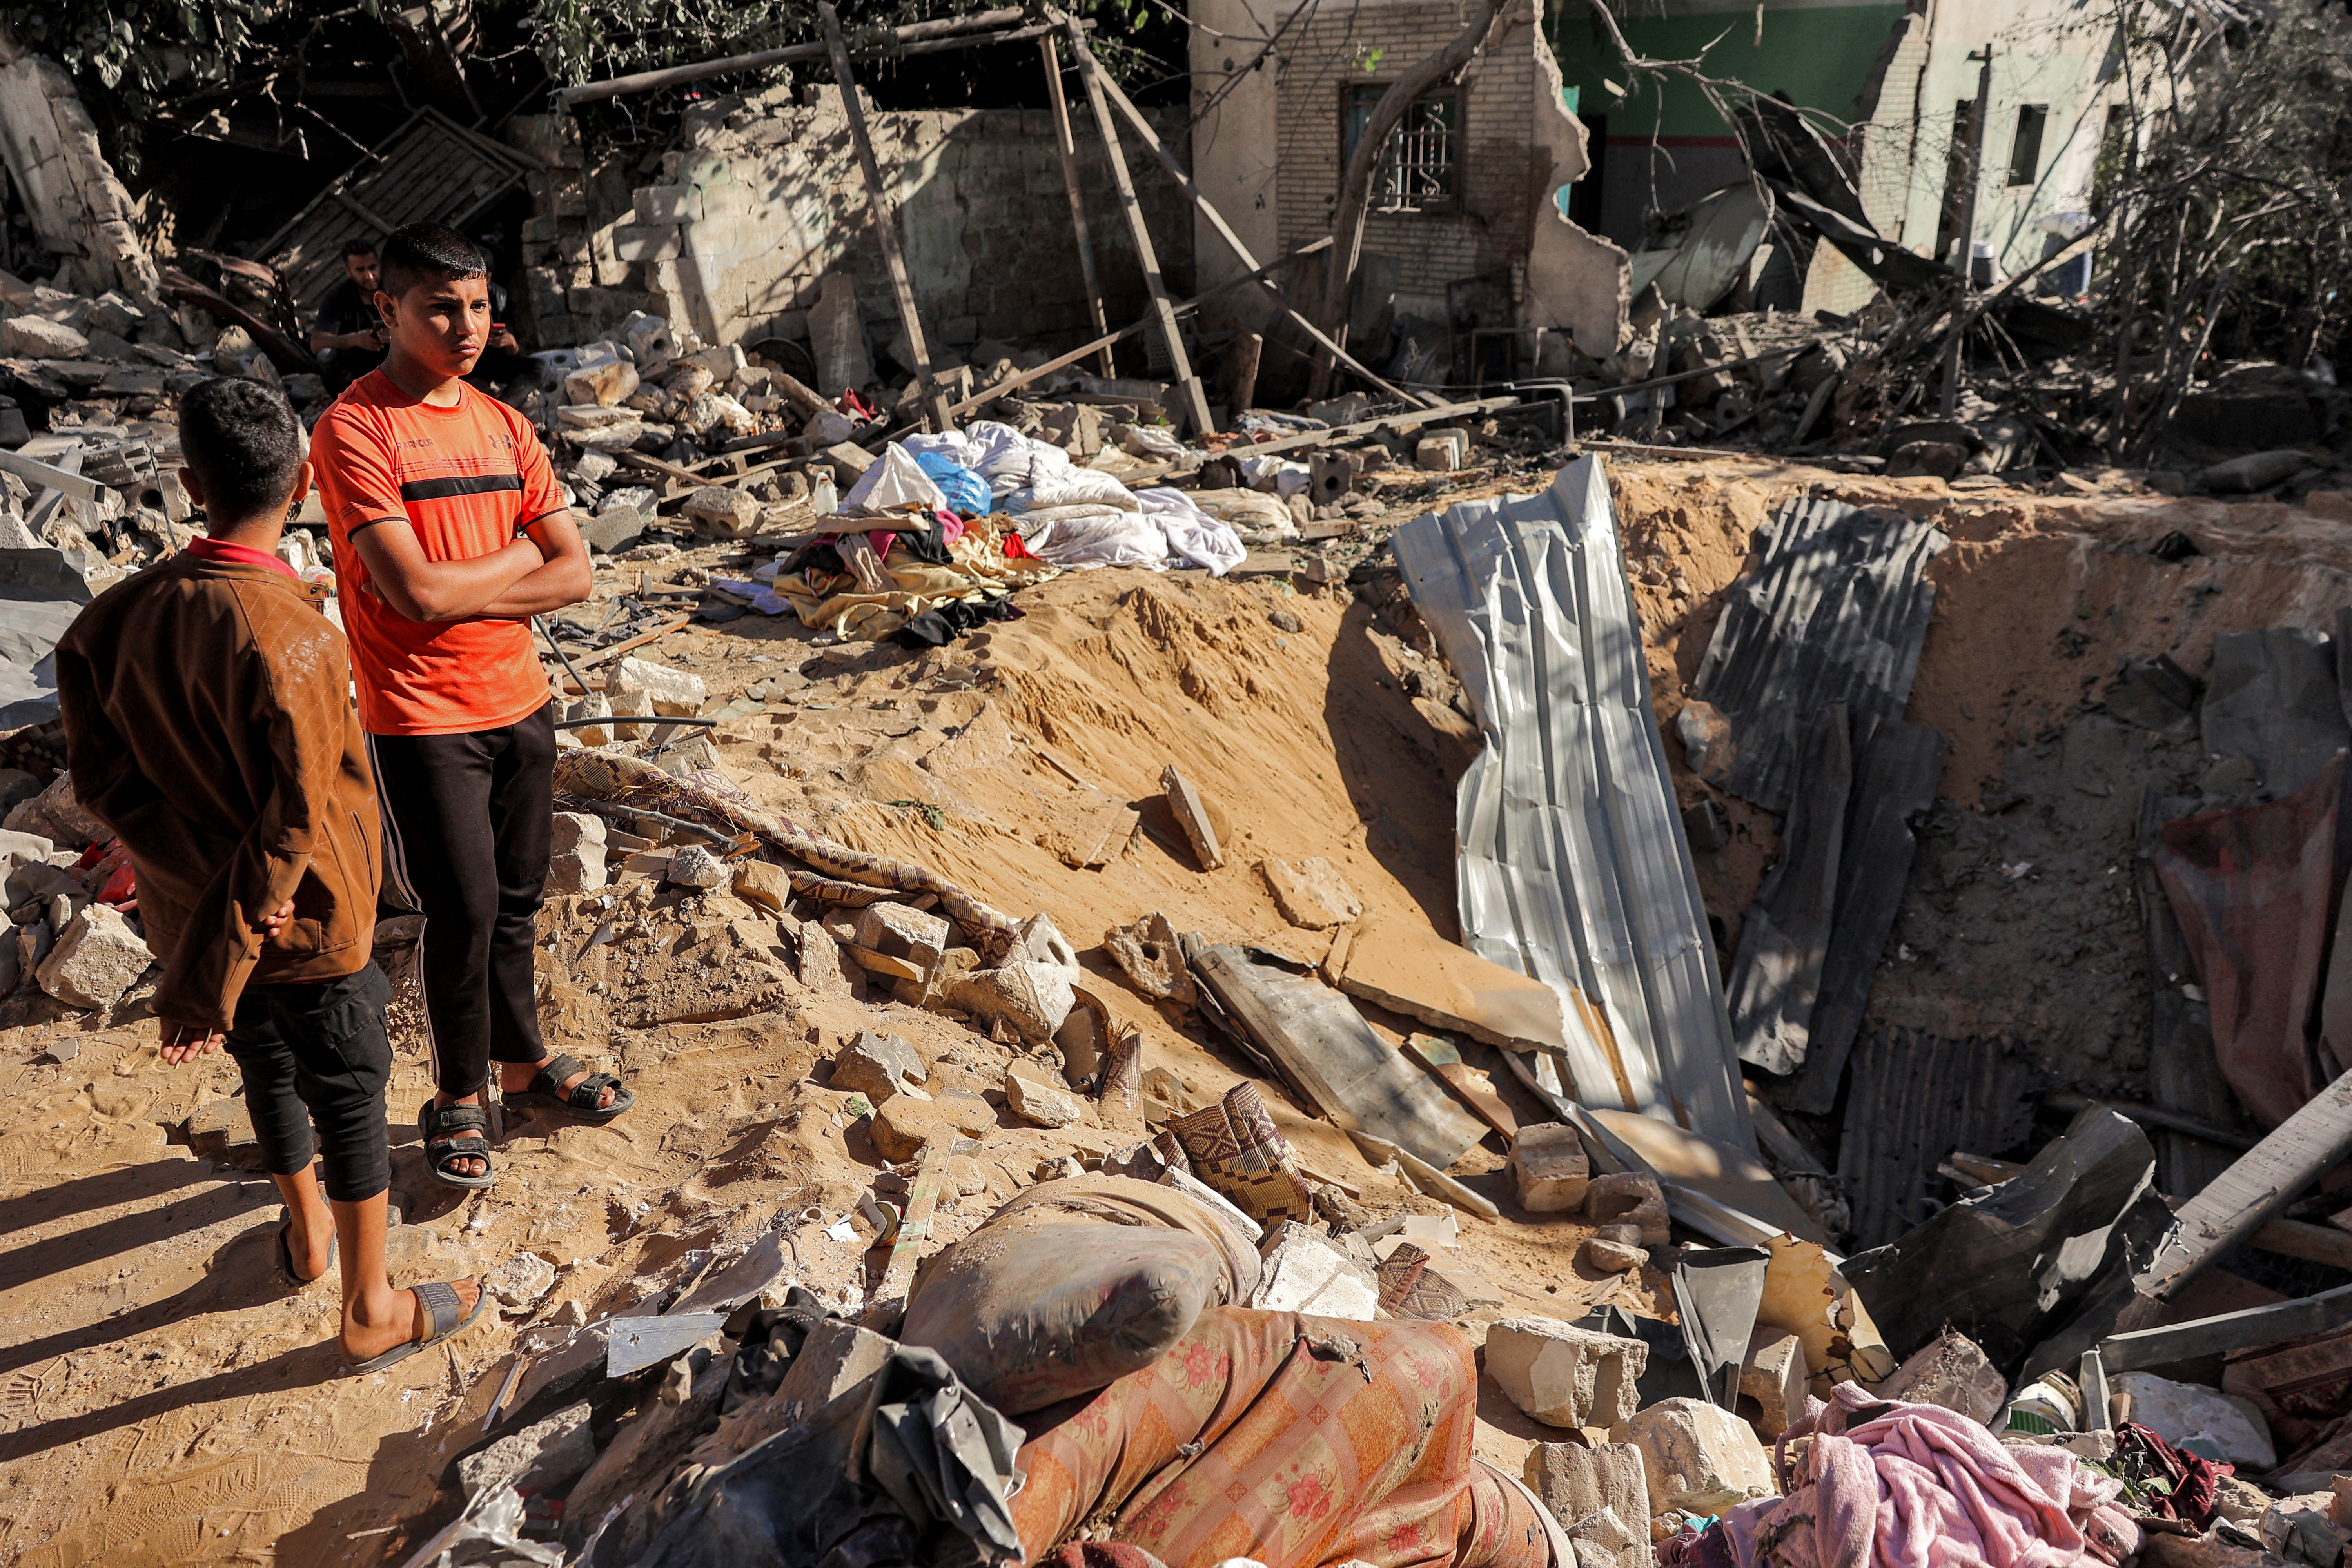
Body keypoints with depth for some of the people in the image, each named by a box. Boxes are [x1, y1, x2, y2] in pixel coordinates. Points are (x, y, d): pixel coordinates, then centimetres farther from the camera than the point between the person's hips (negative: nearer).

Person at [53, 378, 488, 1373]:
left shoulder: (120, 614, -9)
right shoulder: (293, 639, -28)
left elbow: (104, 777, -9)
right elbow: (292, 826, -26)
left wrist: (206, 875, -16)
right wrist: (204, 986, -18)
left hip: (186, 909, 6)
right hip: (307, 924, -6)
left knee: (266, 1068, 27)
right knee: (350, 1103, 11)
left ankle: (306, 1235, 51)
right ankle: (371, 1314, 27)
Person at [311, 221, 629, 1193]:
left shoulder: (503, 426, 7)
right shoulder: (354, 430, -13)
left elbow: (574, 576, 2)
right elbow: (414, 591, -22)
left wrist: (464, 592, -12)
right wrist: (517, 558, -7)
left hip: (520, 701, 6)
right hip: (421, 719, -6)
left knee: (517, 900, 16)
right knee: (464, 912, 0)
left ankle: (525, 1065, 33)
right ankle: (458, 1100, 20)